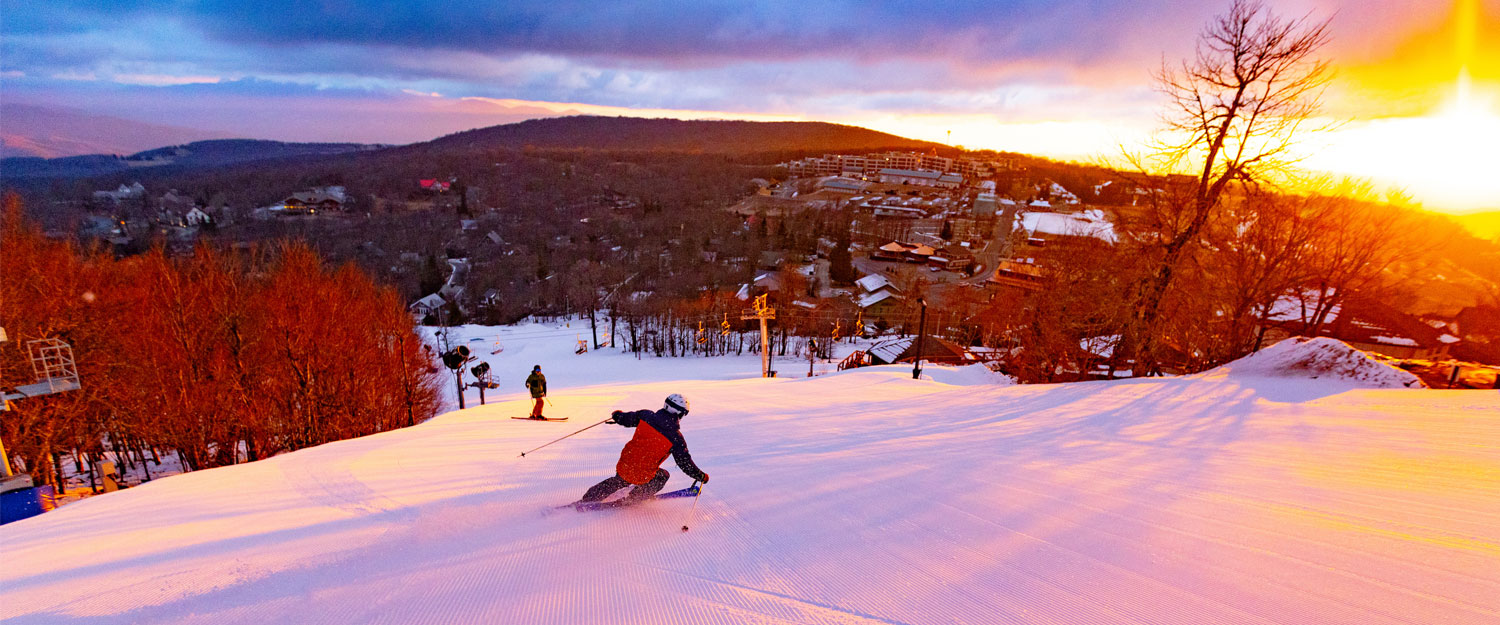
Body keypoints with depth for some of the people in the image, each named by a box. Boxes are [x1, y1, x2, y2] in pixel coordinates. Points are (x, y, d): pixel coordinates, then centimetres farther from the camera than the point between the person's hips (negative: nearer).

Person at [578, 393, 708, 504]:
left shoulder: (646, 415, -7)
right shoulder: (676, 437, -16)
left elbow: (625, 419, 10)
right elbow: (686, 463, -11)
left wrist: (617, 415, 34)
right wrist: (702, 476, 5)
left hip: (624, 466, 4)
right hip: (643, 476, -4)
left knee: (617, 483, 34)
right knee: (663, 476, 26)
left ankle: (586, 500, 39)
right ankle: (634, 498, 22)